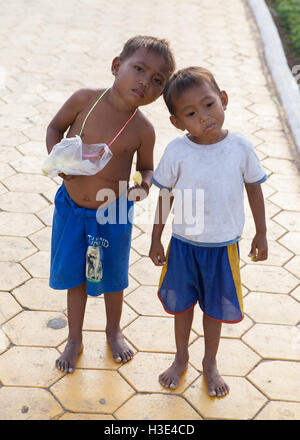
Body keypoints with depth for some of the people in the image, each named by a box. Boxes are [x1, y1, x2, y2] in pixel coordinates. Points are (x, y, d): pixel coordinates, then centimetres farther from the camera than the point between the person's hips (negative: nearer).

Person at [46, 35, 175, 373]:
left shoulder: (143, 130, -16)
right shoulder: (85, 99, -15)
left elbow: (146, 167, 1)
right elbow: (55, 127, 1)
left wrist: (145, 184, -21)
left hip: (113, 214, -1)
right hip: (71, 207, 1)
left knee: (112, 278, 18)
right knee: (74, 276, 17)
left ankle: (114, 331, 47)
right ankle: (75, 340, 39)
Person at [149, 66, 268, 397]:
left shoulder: (240, 146, -12)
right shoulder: (176, 152, -15)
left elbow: (254, 189, 1)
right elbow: (166, 197, -4)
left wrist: (261, 234, 6)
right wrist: (156, 240, 2)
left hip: (223, 248, 0)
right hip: (183, 244, 0)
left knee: (215, 308, 18)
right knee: (182, 305, 19)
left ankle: (210, 363, 43)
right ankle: (181, 358, 45)